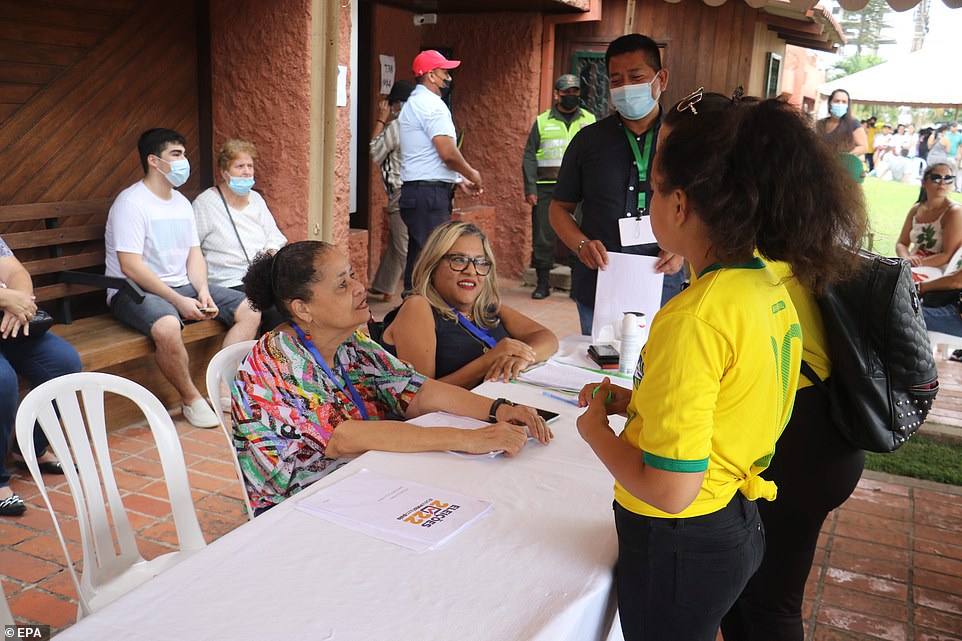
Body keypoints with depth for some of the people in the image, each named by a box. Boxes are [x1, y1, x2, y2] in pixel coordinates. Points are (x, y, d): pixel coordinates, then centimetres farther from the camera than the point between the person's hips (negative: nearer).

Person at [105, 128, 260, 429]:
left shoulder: (182, 203, 13)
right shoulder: (131, 203, -13)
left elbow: (194, 255, 12)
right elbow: (131, 268, -20)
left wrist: (202, 290, -9)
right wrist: (179, 301, -23)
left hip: (182, 285, 8)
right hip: (134, 291, -8)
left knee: (250, 311, -5)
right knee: (167, 327, -40)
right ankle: (191, 399, -15)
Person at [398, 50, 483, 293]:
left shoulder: (413, 103, 22)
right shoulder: (432, 104, -11)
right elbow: (448, 153, -20)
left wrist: (459, 180, 20)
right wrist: (471, 173, -3)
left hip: (414, 189, 11)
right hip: (430, 193, -11)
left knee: (417, 256, 13)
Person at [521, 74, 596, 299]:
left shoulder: (590, 121, 12)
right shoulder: (542, 122, 10)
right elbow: (529, 157, 8)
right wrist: (530, 188, -2)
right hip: (546, 189, 0)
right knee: (543, 237, 3)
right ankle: (543, 283, 14)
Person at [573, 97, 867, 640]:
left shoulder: (693, 319, -29)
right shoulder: (773, 288, -2)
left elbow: (670, 490, -28)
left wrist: (596, 429, -12)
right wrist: (634, 400, 7)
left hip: (681, 546, -8)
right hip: (741, 525, 8)